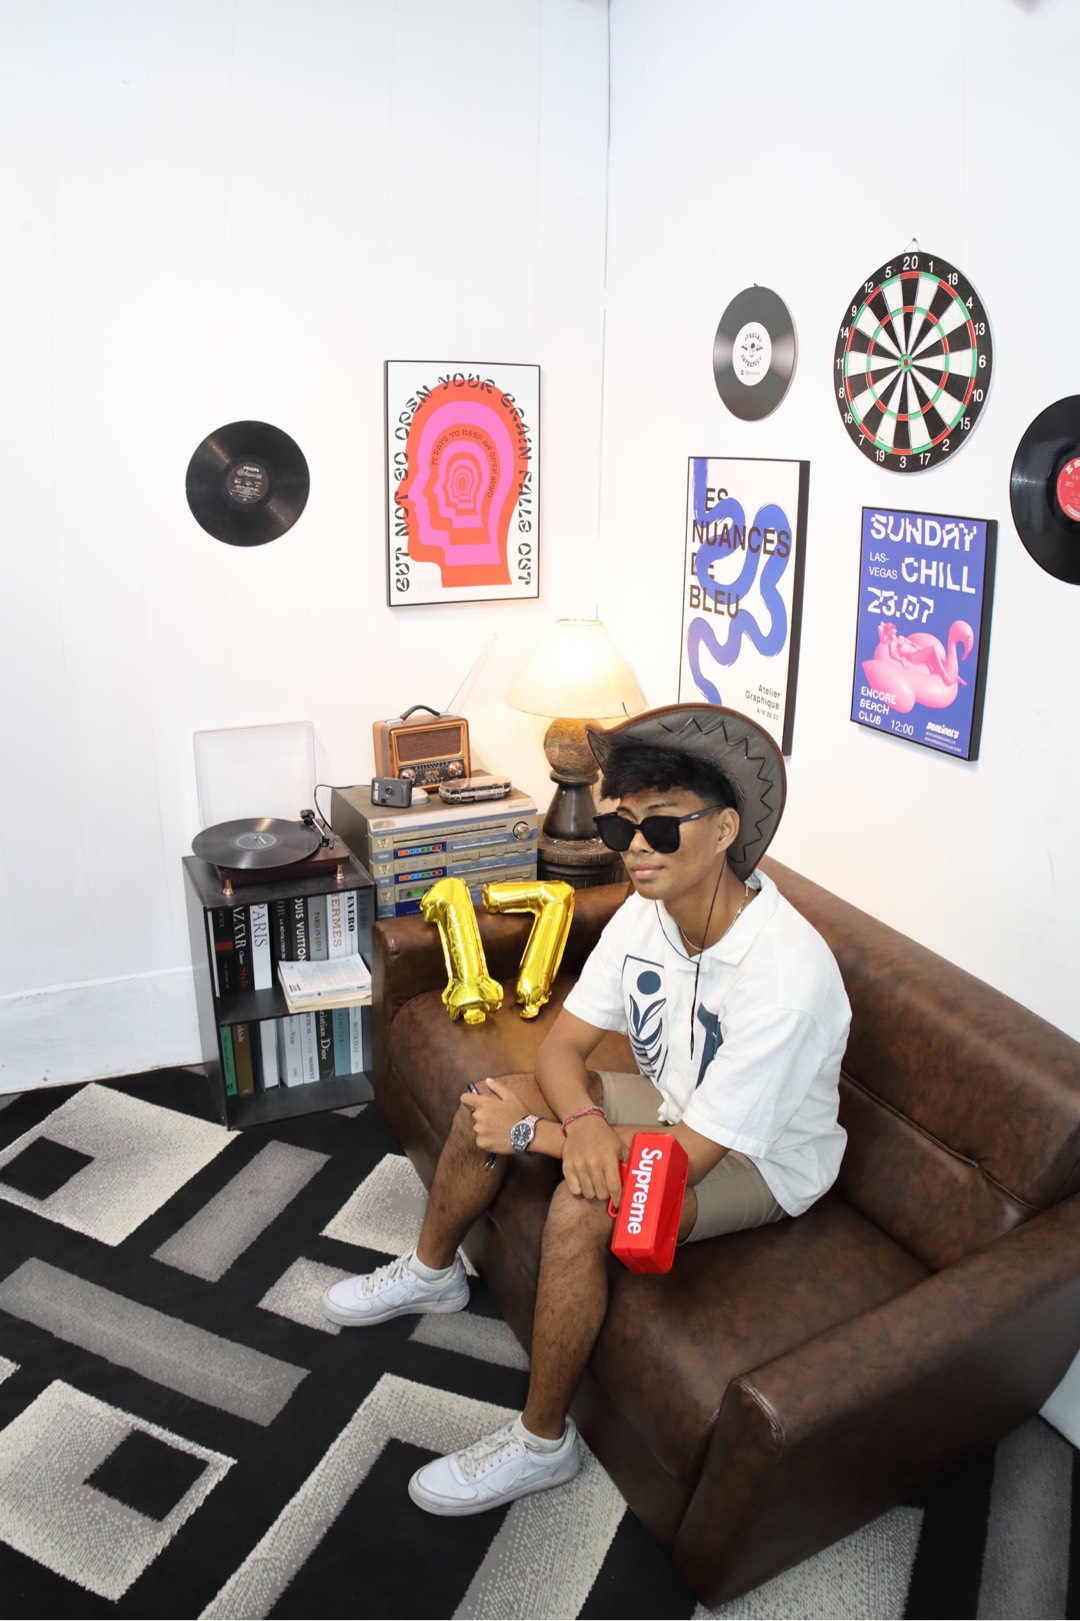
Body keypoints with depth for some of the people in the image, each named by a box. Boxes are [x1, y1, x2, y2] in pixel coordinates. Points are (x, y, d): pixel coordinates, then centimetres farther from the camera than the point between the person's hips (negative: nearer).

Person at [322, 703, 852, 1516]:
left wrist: (536, 1134, -25)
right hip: (674, 1105, 7)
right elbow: (563, 1043, -8)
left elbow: (690, 1156, -32)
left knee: (582, 1208, -29)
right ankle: (432, 1271, 24)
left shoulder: (785, 973, -36)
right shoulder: (646, 912, -13)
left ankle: (542, 1443, -5)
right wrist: (583, 1123, -31)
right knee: (493, 1098, -3)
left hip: (761, 1162, -7)